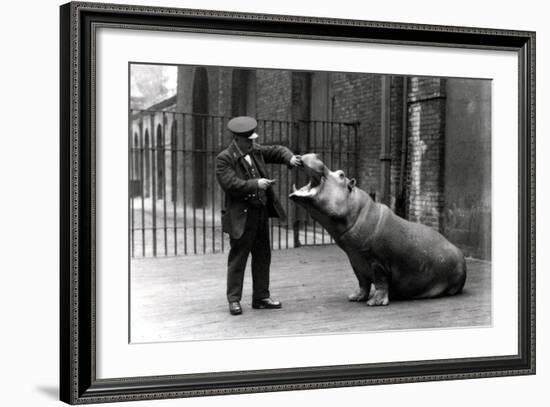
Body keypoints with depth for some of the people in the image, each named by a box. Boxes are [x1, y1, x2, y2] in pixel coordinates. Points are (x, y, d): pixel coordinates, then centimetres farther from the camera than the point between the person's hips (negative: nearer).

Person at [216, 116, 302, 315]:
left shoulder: (255, 150, 8)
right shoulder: (224, 159, -12)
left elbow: (276, 151, 19)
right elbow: (230, 184, -22)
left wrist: (289, 158, -2)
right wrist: (255, 184, -26)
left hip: (261, 212, 7)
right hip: (242, 216, -7)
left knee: (262, 257, 12)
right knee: (238, 258, -2)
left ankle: (261, 297, 21)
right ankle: (234, 300, 6)